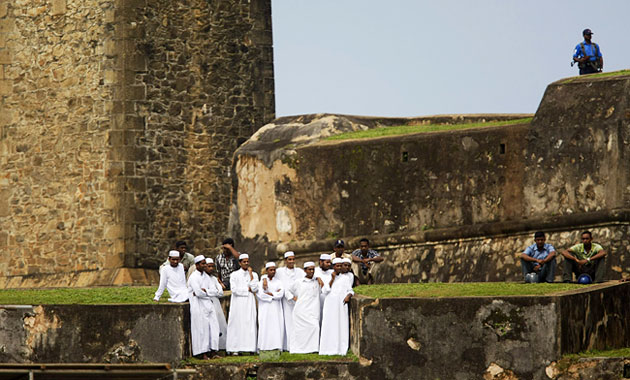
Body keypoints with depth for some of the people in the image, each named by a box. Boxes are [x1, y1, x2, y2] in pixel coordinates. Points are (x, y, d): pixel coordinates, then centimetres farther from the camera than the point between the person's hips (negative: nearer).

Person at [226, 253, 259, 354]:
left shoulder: (254, 275, 11)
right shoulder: (234, 275, 5)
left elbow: (255, 289, -3)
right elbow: (234, 289, -9)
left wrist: (250, 274, -5)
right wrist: (248, 289, -6)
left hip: (249, 303, 2)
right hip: (238, 303, -2)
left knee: (249, 323, -6)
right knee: (237, 324, -5)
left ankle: (248, 347, -7)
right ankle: (235, 348, -5)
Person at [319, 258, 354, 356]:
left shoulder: (345, 278, 12)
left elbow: (350, 290, 8)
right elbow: (325, 290, -1)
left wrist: (348, 296, -12)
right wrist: (332, 279, -5)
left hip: (341, 304, 0)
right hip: (330, 304, 0)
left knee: (342, 326, -6)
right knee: (329, 327, -5)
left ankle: (341, 349, -7)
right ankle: (329, 349, -5)